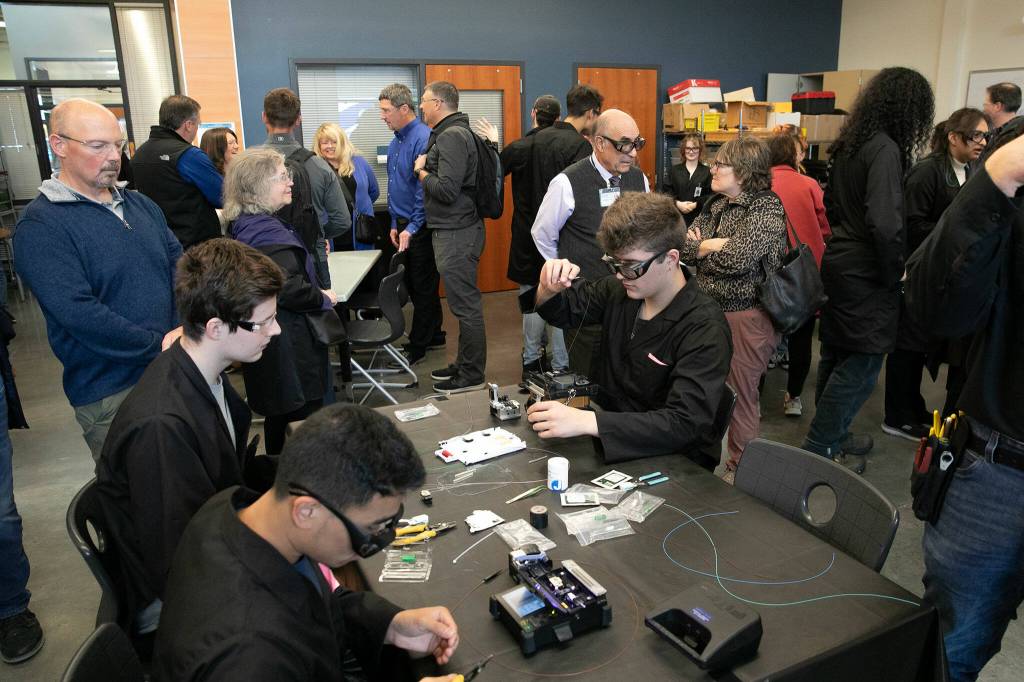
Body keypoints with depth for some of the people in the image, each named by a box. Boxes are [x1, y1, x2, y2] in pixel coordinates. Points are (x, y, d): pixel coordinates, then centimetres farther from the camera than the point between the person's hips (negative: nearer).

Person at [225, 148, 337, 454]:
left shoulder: (242, 225, 11)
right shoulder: (269, 233, -21)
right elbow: (290, 290, -29)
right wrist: (324, 299, -12)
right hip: (288, 347, -10)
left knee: (278, 418, 22)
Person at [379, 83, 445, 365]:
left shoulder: (424, 138, -17)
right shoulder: (395, 142, 11)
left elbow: (425, 189, -20)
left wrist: (412, 228, -17)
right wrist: (395, 223, 16)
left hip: (421, 227, -9)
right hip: (404, 225, 9)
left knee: (423, 288, 2)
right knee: (413, 283, 15)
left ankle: (417, 347, 11)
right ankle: (434, 334, 29)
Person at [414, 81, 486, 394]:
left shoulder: (452, 136, -15)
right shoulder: (451, 133, 17)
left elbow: (447, 189, -23)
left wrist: (422, 172, -8)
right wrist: (426, 169, 8)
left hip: (457, 234, -11)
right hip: (456, 230, 11)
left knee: (465, 305, -3)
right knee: (464, 303, 18)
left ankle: (471, 376, 7)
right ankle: (464, 364, 30)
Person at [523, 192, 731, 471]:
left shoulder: (705, 329, -21)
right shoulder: (618, 290, -2)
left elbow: (684, 423, -31)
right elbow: (566, 311, 15)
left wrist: (584, 422, -40)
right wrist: (549, 289, -10)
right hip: (610, 444, 6)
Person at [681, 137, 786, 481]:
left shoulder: (767, 208, -13)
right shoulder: (716, 205, 11)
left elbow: (737, 259, -25)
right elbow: (685, 248, 3)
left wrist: (703, 246, -6)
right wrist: (716, 245, -14)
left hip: (747, 315, -7)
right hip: (710, 310, 7)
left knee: (740, 394, 4)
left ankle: (741, 469, 21)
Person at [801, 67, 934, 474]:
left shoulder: (849, 144, 8)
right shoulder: (885, 149, -19)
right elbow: (885, 223, -27)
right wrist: (894, 273, -15)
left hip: (839, 262, 9)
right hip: (865, 275, -9)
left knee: (836, 355, 18)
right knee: (863, 363, 0)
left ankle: (832, 436, 33)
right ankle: (818, 450, 7)